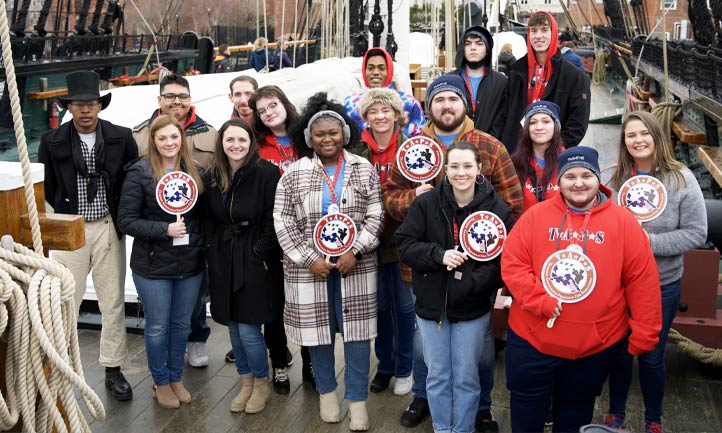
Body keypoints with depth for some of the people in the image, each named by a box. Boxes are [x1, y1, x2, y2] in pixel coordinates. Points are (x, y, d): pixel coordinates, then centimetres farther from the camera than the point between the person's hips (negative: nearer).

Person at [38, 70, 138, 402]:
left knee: (113, 302, 7)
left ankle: (113, 370, 18)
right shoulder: (52, 141, -1)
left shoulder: (121, 138, -1)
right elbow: (46, 187, 6)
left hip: (108, 228, 1)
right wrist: (64, 215, 2)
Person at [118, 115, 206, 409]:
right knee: (157, 327, 10)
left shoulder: (195, 171, 3)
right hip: (153, 266, -4)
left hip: (190, 264, 4)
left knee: (182, 324, 15)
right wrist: (165, 229, -21)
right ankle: (161, 382, 29)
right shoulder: (140, 173, -10)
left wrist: (202, 245, -3)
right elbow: (126, 221, -12)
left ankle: (176, 378, 34)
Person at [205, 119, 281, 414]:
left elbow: (273, 220, -12)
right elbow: (210, 221, 13)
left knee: (248, 330, -4)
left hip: (255, 261, -5)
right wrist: (214, 253, 5)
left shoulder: (267, 173, -11)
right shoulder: (214, 176, 6)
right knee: (234, 328, 13)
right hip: (224, 262, 6)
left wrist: (260, 252, -13)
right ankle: (246, 383, 30)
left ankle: (261, 384, 19)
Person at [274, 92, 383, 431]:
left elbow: (375, 216, 0)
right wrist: (309, 259, -10)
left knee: (356, 330, 3)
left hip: (356, 264, 0)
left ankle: (357, 399, 16)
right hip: (309, 266, 0)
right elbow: (282, 220, -2)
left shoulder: (364, 170, 3)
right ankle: (326, 392, 29)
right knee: (318, 328, 9)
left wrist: (354, 251, -12)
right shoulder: (294, 173, 0)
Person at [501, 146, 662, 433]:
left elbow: (642, 281, -3)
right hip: (531, 338, 0)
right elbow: (511, 264, -6)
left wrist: (644, 334, -4)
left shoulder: (623, 222, -4)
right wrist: (539, 301, -19)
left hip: (596, 345, 0)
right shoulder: (536, 216, -4)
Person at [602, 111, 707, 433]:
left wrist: (650, 242, -18)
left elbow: (696, 233, -9)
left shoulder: (681, 179, -7)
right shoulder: (610, 178, -5)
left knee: (652, 356, 12)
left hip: (662, 285, -1)